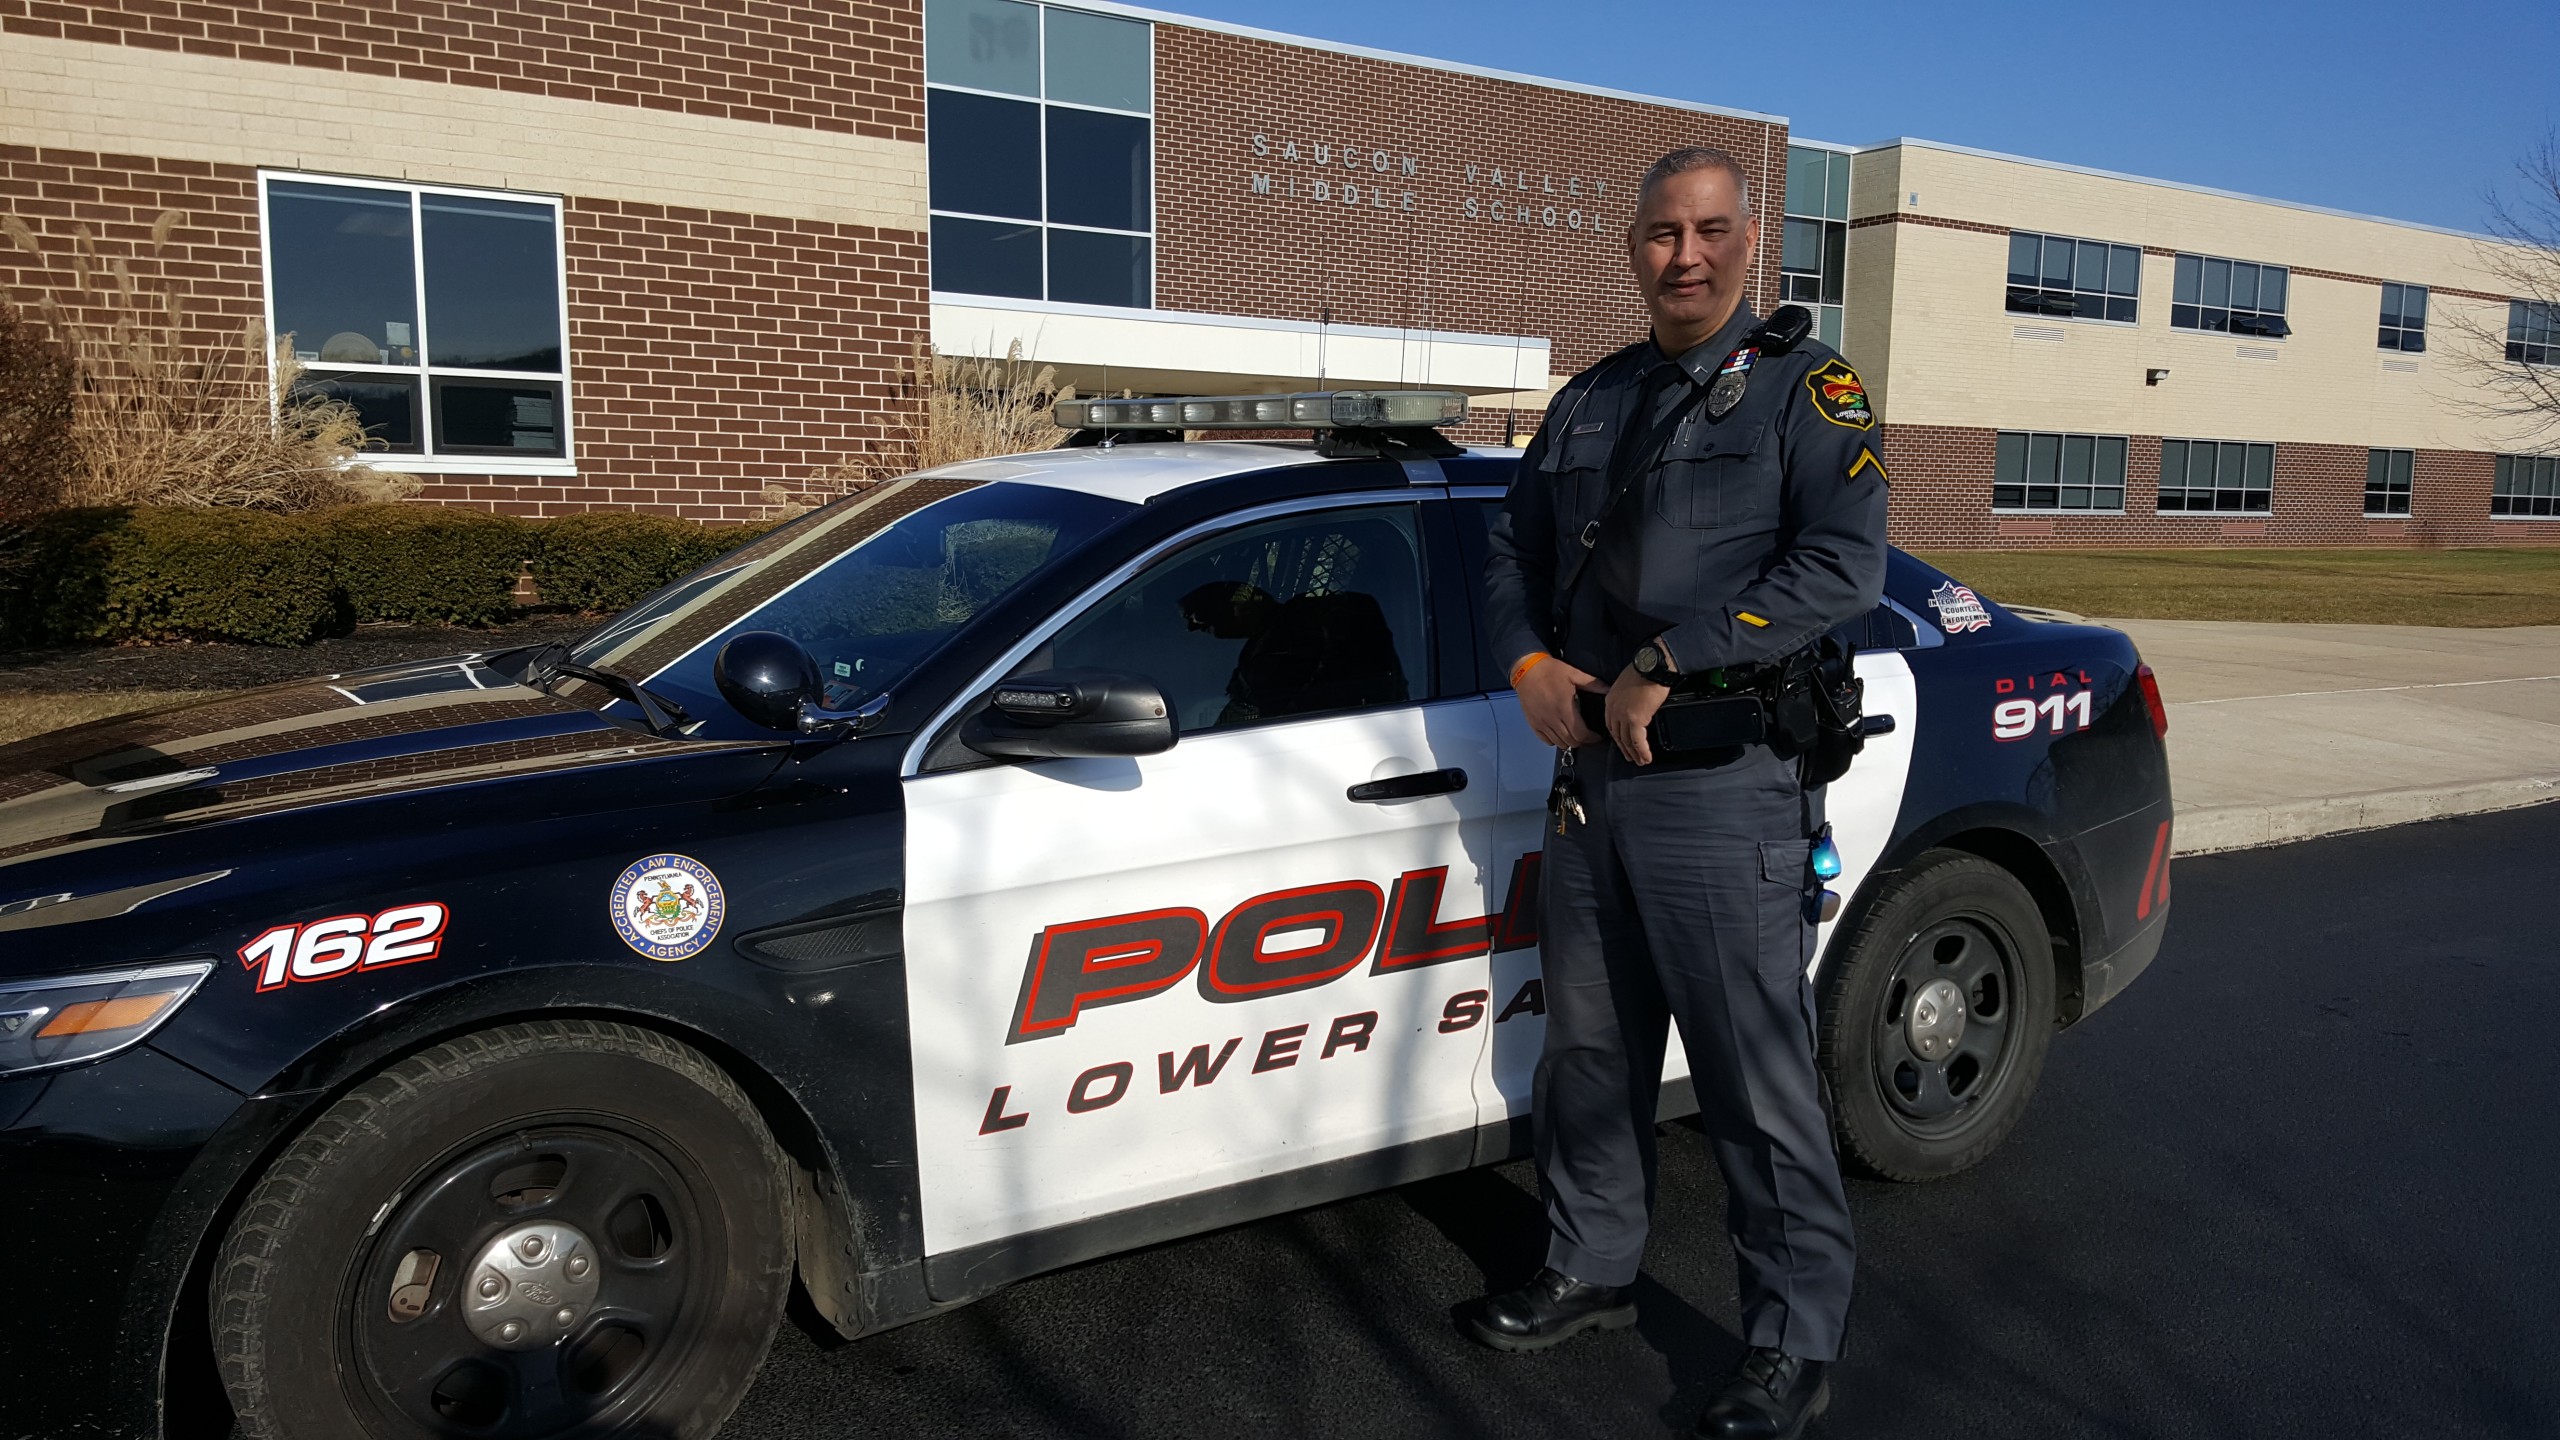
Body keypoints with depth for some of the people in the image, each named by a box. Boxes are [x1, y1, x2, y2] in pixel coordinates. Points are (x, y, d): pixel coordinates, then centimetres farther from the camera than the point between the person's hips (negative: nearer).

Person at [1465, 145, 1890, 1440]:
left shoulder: (1804, 386, -2)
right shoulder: (1591, 400, 17)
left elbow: (1842, 566, -15)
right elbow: (1513, 545, 18)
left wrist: (1665, 663, -19)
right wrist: (1532, 664, -2)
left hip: (1725, 790, -6)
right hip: (1591, 776, 6)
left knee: (1758, 1082, 1)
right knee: (1589, 1050, 16)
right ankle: (1591, 1274, 35)